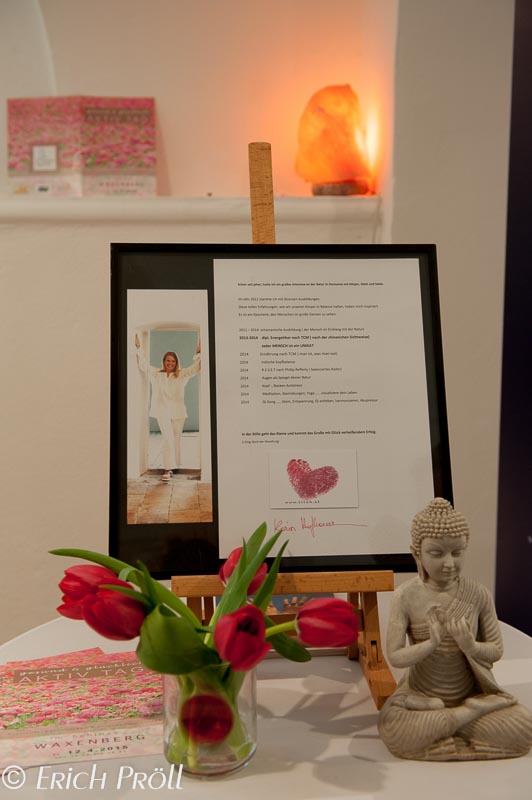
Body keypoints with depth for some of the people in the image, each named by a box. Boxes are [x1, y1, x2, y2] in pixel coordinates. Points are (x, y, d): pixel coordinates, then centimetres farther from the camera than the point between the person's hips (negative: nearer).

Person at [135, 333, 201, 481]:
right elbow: (143, 365, 9)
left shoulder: (182, 375, 8)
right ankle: (167, 469, -13)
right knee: (168, 439, -12)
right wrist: (138, 348, 3)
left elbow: (195, 368, 3)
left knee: (176, 439, 7)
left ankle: (172, 466, 20)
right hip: (162, 412, -1)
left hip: (178, 412, 1)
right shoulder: (156, 374, 9)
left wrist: (198, 352, -9)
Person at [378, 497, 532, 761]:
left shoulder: (478, 594, -11)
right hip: (421, 692, -1)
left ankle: (429, 716, -7)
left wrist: (471, 646, -25)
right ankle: (475, 711, -11)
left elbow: (497, 650, -3)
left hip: (471, 692, 2)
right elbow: (394, 656, -14)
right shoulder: (406, 596, -16)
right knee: (394, 730, -30)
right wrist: (431, 643, -31)